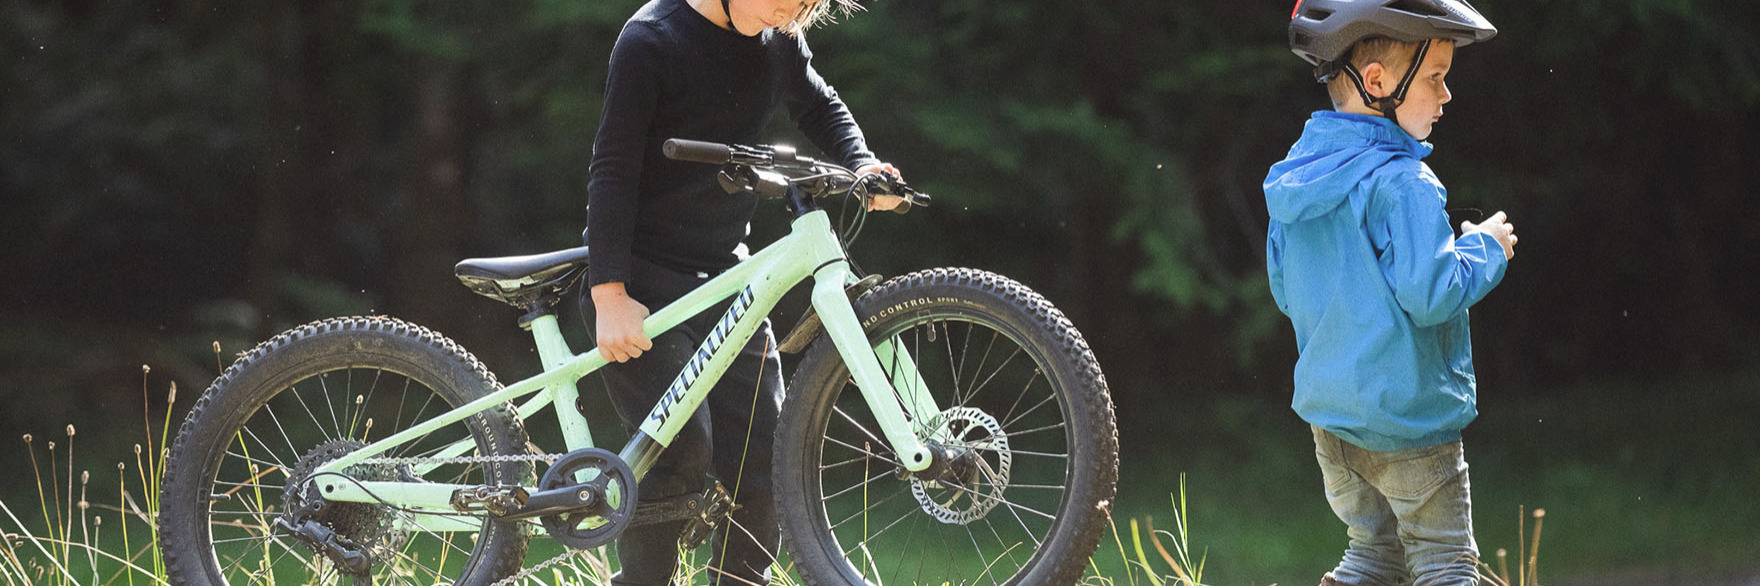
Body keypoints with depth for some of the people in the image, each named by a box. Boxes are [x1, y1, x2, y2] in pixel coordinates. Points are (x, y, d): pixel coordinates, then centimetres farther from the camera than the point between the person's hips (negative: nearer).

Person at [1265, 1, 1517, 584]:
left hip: (1328, 412, 7)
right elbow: (1430, 294, -25)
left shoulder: (1296, 175, 6)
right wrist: (1485, 250, -7)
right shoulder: (1401, 184, -20)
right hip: (1408, 418, -7)